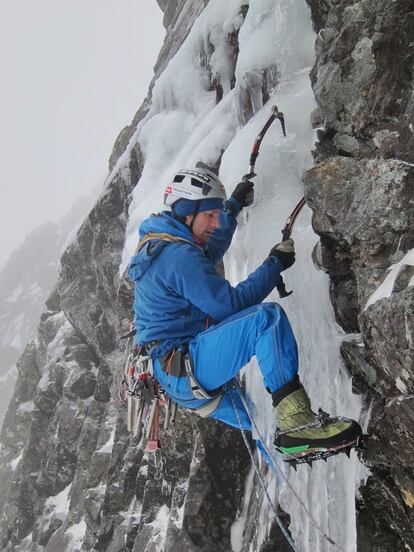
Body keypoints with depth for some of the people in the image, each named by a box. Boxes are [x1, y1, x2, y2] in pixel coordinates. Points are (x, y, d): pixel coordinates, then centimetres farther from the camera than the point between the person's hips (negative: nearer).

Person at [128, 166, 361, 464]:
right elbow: (230, 303, -22)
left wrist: (234, 205, 41)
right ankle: (297, 422, -30)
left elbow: (209, 253, 37)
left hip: (174, 377, 11)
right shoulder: (179, 255, -19)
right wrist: (274, 264, -11)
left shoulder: (161, 246, 15)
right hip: (187, 368, -11)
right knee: (266, 317, -27)